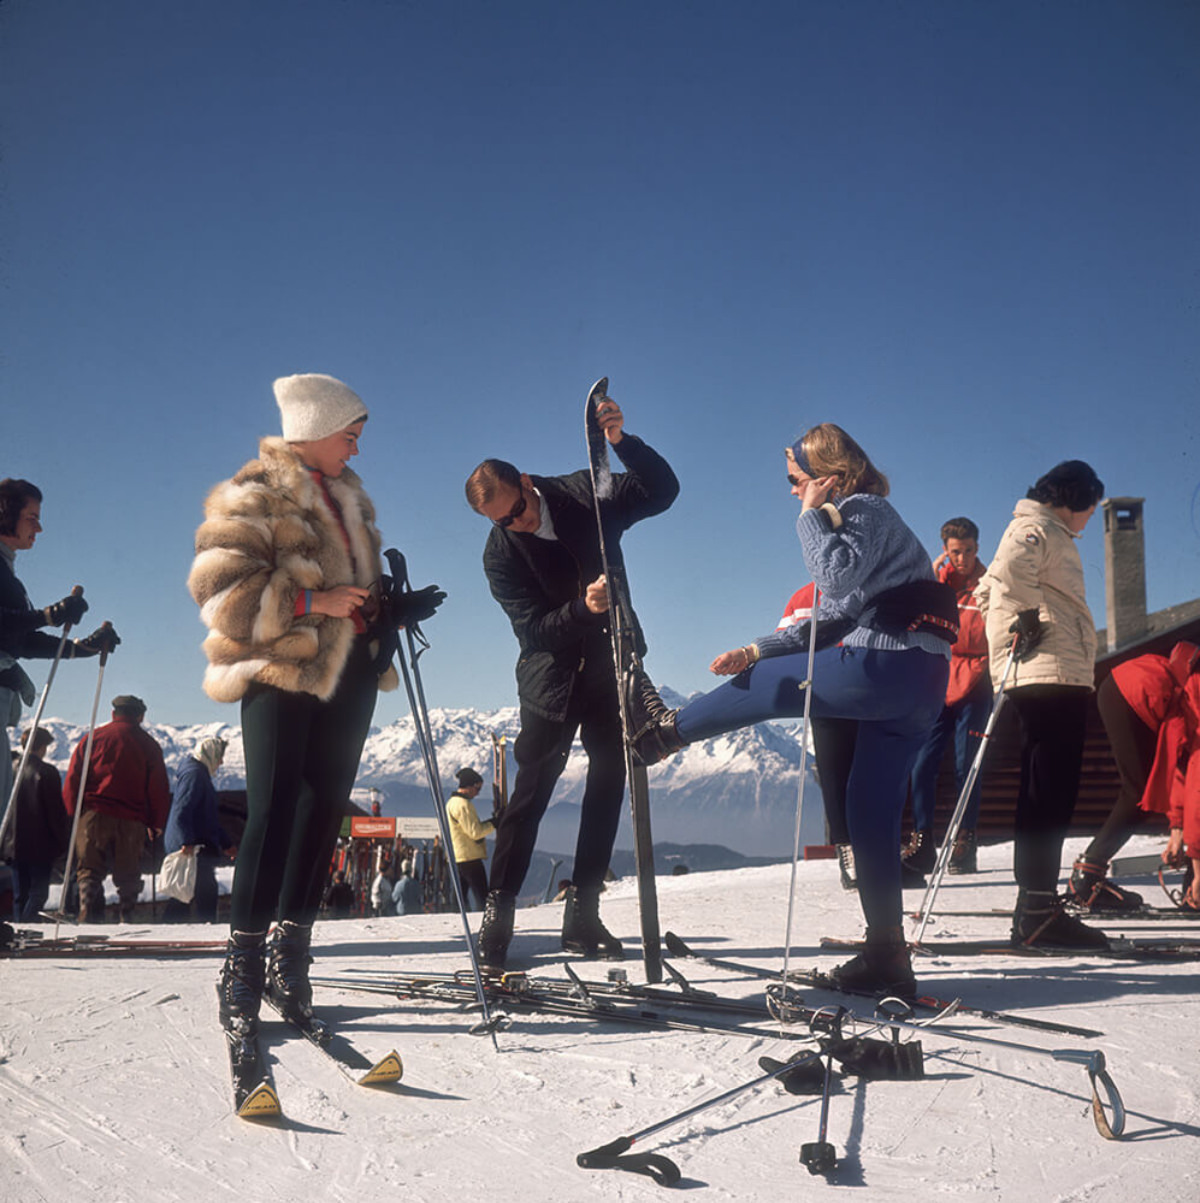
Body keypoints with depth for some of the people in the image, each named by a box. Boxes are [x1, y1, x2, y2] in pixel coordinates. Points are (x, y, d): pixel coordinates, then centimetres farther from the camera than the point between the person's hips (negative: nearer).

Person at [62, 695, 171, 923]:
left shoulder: (93, 738, 8)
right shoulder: (149, 744, 8)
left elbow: (72, 779, 4)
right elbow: (159, 789, 6)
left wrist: (74, 813, 12)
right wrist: (155, 824, 12)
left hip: (94, 816, 0)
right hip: (132, 821, 0)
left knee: (89, 872, 4)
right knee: (128, 877, 9)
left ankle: (89, 918, -9)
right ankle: (127, 919, 4)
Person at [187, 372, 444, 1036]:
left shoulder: (350, 501, 20)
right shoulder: (254, 495, -3)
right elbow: (221, 586, -13)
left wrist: (395, 607, 10)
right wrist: (311, 601, -19)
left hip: (348, 676, 7)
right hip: (281, 673, -7)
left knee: (324, 810, 6)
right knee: (273, 813, -11)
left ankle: (292, 955, 14)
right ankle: (244, 966, -5)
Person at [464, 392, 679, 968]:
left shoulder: (584, 495, -9)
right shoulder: (499, 554, -13)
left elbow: (662, 490, -15)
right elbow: (535, 627, -18)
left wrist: (622, 442, -31)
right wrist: (582, 608, -36)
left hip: (611, 662, 3)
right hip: (552, 672, -3)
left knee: (610, 780, 2)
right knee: (531, 787, -6)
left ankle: (582, 914, 9)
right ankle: (498, 910, 2)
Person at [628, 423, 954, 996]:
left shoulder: (860, 510, -3)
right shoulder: (866, 518, 26)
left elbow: (838, 579, -22)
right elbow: (834, 618, 24)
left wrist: (812, 517, -7)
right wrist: (760, 649, 16)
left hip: (890, 664, -10)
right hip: (917, 687, 10)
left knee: (770, 687, 5)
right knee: (871, 814, 9)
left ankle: (666, 730, 26)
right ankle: (887, 959, 10)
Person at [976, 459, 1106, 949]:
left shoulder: (1039, 530, 27)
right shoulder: (1039, 528, -5)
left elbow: (987, 590, 29)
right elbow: (1009, 570, -26)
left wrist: (1010, 629, 19)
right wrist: (1029, 615, -15)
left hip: (1048, 676, 11)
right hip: (1052, 674, -11)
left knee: (1043, 794, 12)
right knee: (1049, 793, -12)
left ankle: (1034, 907, 17)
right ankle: (1039, 911, -12)